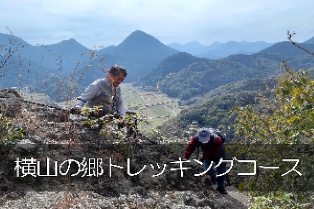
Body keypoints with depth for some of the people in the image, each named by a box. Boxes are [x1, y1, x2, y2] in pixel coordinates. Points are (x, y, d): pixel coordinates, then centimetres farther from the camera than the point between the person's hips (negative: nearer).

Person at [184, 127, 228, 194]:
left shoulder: (217, 140, -41)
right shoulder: (196, 138, -31)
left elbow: (212, 152, -40)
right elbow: (190, 148, -31)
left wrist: (202, 159, -45)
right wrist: (185, 159, -42)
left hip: (219, 154, -2)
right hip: (207, 155, 2)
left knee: (222, 171, 2)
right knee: (207, 171, -15)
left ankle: (221, 188, 26)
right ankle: (213, 176, 22)